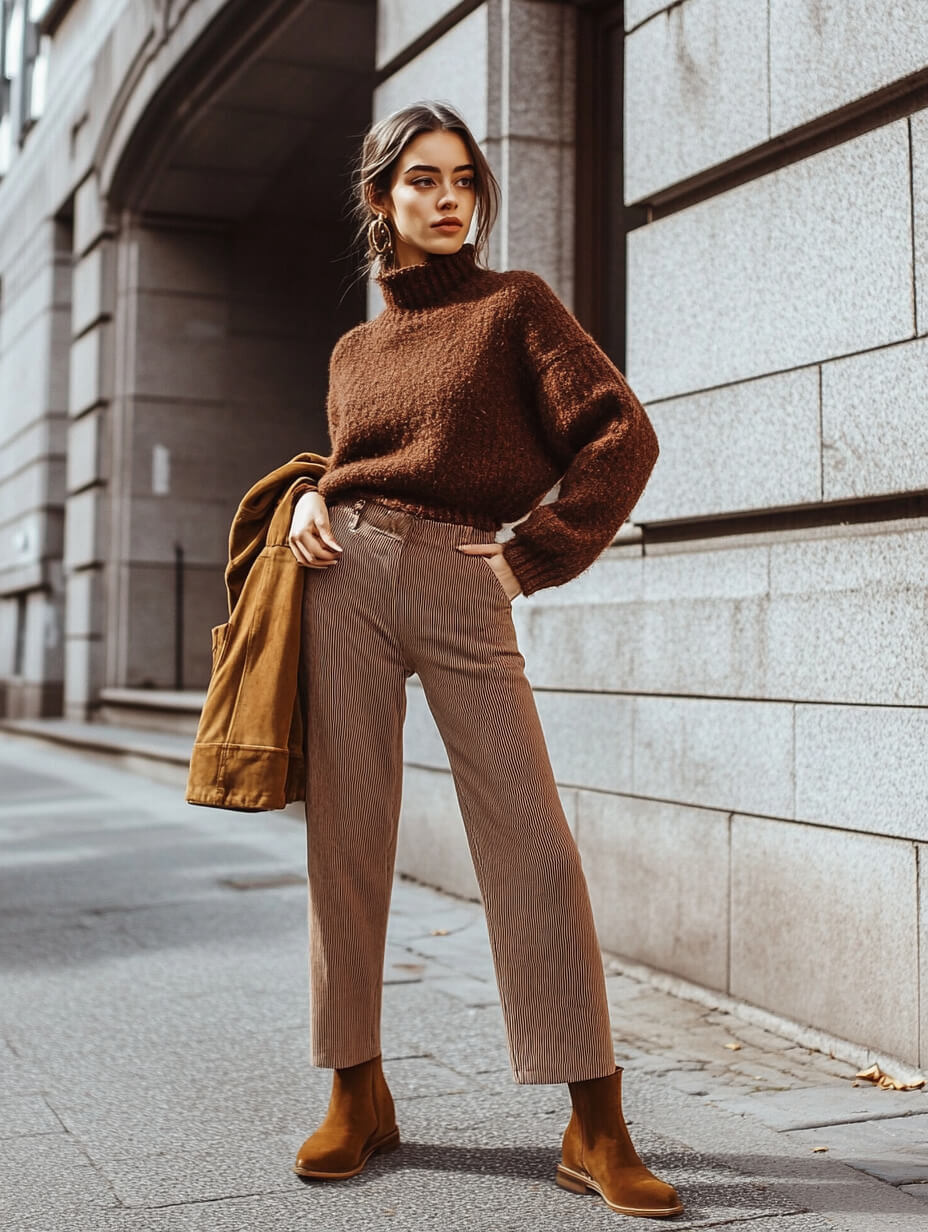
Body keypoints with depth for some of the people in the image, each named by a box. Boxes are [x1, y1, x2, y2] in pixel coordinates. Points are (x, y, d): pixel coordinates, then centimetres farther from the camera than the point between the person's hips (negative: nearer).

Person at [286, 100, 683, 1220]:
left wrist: (533, 554, -5)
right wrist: (308, 502, 5)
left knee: (532, 845, -9)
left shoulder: (516, 304, 7)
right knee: (346, 836, 2)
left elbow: (621, 435, -1)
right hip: (347, 578, 4)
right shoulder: (354, 350, 18)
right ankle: (356, 1096, 15)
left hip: (463, 592, -3)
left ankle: (594, 1128, -3)